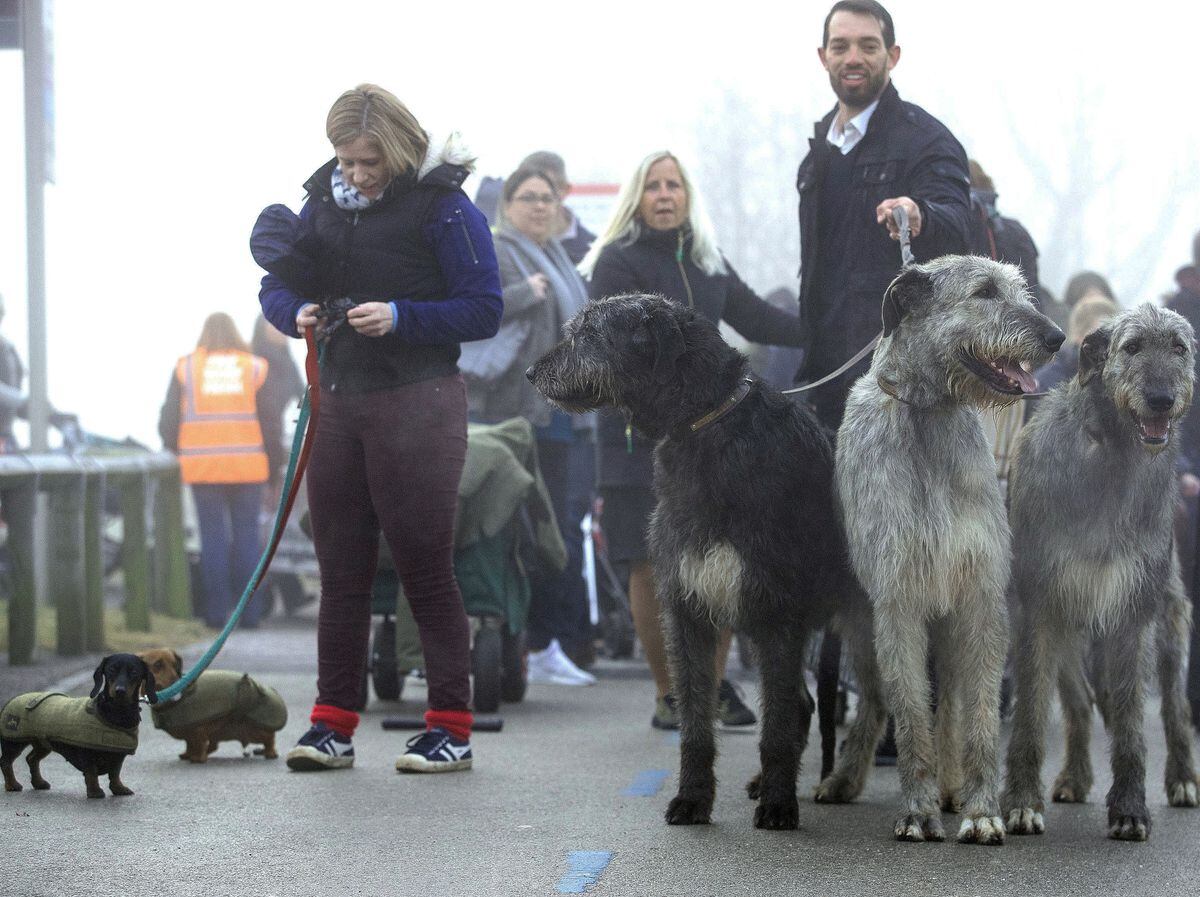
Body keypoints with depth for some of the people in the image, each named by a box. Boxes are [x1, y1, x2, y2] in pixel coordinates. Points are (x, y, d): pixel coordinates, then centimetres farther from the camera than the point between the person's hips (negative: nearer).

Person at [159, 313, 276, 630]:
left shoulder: (186, 368, 3)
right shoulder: (254, 368, 2)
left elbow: (168, 423, 4)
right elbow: (270, 422, 0)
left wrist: (178, 450, 20)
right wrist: (269, 445, 17)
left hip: (202, 466, 0)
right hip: (247, 465, 0)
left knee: (213, 536, 5)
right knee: (246, 536, 6)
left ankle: (217, 610, 2)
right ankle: (249, 612, 3)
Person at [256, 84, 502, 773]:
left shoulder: (443, 206, -9)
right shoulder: (326, 199, 9)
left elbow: (484, 311, -11)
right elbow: (277, 282, 16)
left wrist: (401, 317, -22)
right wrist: (295, 312, -7)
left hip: (418, 400, -6)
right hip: (339, 399, 6)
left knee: (425, 564, -3)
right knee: (341, 566, 7)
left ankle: (452, 728, 3)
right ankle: (333, 726, 12)